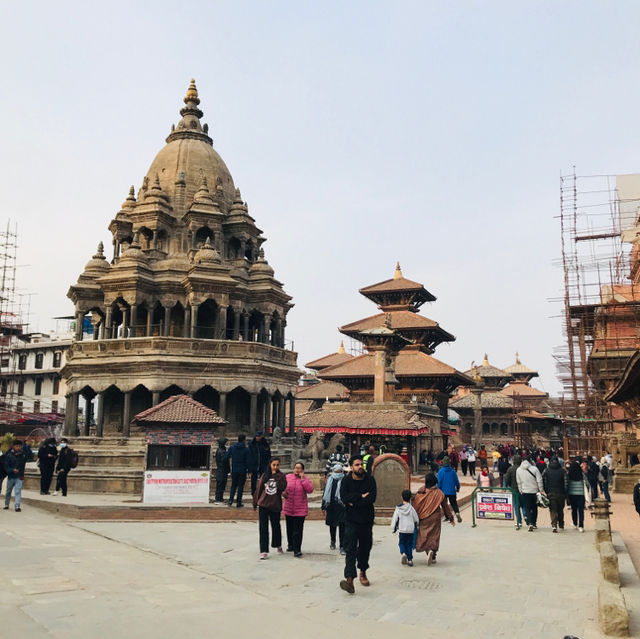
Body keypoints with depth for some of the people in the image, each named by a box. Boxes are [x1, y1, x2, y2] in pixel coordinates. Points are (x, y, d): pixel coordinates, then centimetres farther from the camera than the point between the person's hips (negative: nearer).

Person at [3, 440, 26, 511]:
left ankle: (17, 506, -12)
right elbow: (6, 466, -12)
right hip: (11, 476, 1)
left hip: (19, 476, 0)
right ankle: (6, 504, 35)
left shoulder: (23, 454, -4)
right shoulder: (9, 455, -9)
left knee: (18, 491, -10)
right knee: (8, 491, 17)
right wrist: (12, 470, -23)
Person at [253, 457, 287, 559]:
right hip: (263, 505, 1)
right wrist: (255, 503, 11)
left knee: (276, 526, 12)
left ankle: (278, 545, 37)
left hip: (275, 506, -1)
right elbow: (258, 489, 9)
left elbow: (282, 487, -18)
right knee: (263, 528, -2)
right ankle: (264, 551, 1)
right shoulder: (265, 475, 4)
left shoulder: (281, 476, -1)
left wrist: (276, 475, -18)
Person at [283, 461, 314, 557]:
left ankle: (297, 549, -5)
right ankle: (290, 545, 35)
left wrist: (303, 479, -17)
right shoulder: (287, 477, 3)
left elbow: (310, 490, -16)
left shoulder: (305, 479, -2)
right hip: (288, 508, 3)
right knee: (290, 528, 16)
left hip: (300, 509, -3)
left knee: (298, 530, -7)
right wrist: (283, 492, -6)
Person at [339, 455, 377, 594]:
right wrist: (361, 496, -16)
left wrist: (354, 503, -14)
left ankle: (363, 573, 36)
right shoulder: (346, 480, -2)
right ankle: (350, 579, -21)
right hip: (351, 520, -2)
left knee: (365, 548, 13)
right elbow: (344, 497, -17)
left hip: (367, 520, 2)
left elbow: (372, 498, -13)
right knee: (351, 549, -12)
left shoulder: (370, 480, -1)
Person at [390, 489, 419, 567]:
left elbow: (394, 519, -1)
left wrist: (393, 528, 10)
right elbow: (416, 519, 3)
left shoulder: (398, 508, -4)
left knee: (401, 543, 14)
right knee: (409, 544, 9)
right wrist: (415, 525, 24)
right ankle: (410, 560, 5)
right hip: (410, 529, 0)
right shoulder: (411, 508, -5)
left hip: (401, 530, 0)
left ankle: (403, 553, -12)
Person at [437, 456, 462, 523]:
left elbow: (439, 482, -10)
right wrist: (458, 488, 21)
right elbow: (457, 481, 5)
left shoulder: (440, 471, -10)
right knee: (454, 503, 9)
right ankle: (457, 513, -18)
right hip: (452, 491, 2)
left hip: (444, 492, -2)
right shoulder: (453, 471, -2)